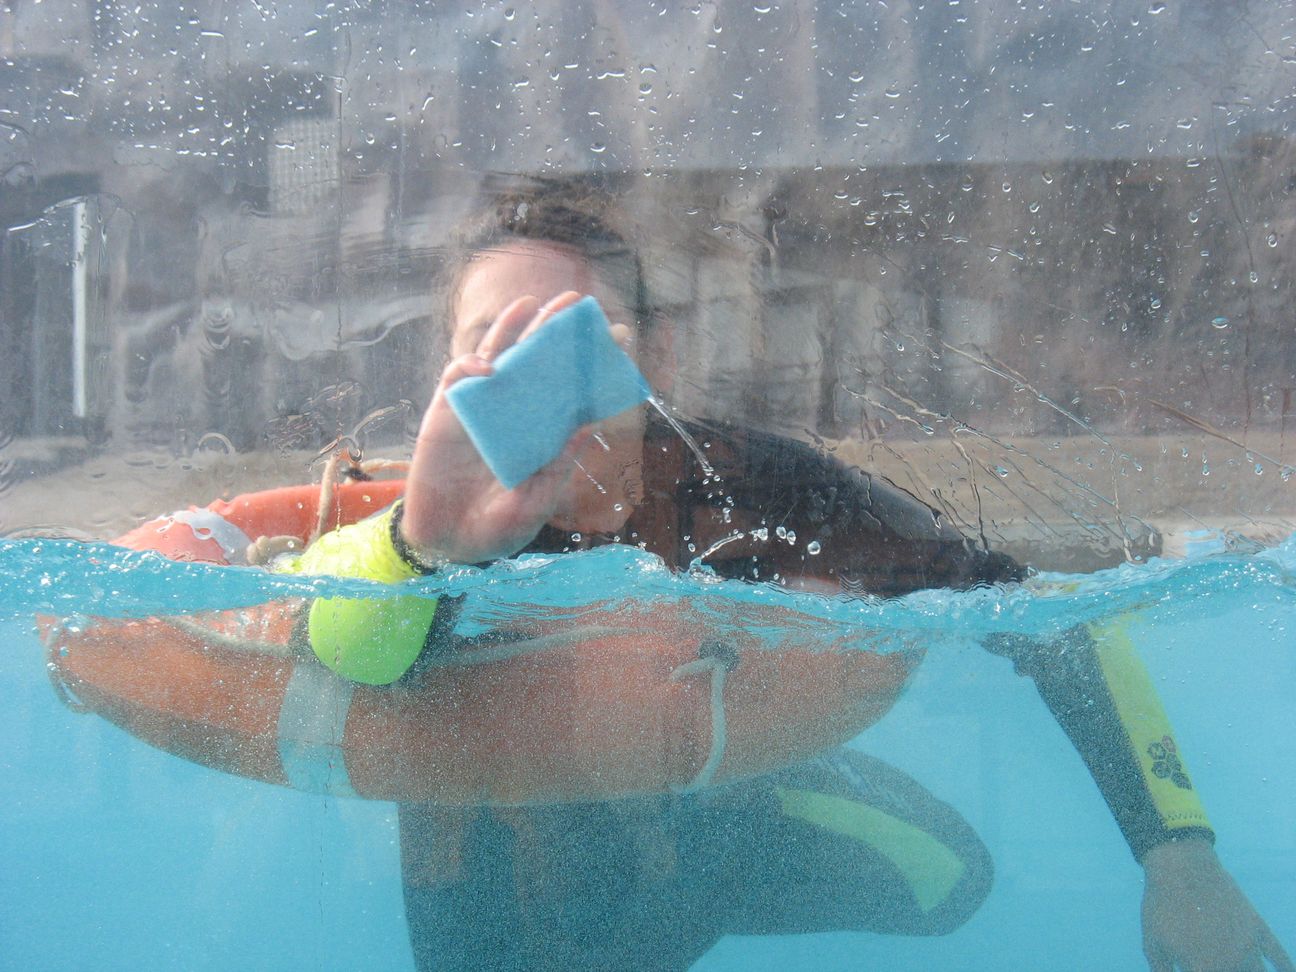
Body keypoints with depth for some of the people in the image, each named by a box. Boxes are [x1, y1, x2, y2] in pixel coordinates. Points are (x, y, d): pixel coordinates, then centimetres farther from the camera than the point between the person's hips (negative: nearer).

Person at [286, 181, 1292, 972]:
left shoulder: (748, 486, -28)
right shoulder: (439, 543, -33)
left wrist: (1181, 857, -29)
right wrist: (423, 545, -78)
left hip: (705, 822, 3)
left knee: (949, 877, 10)